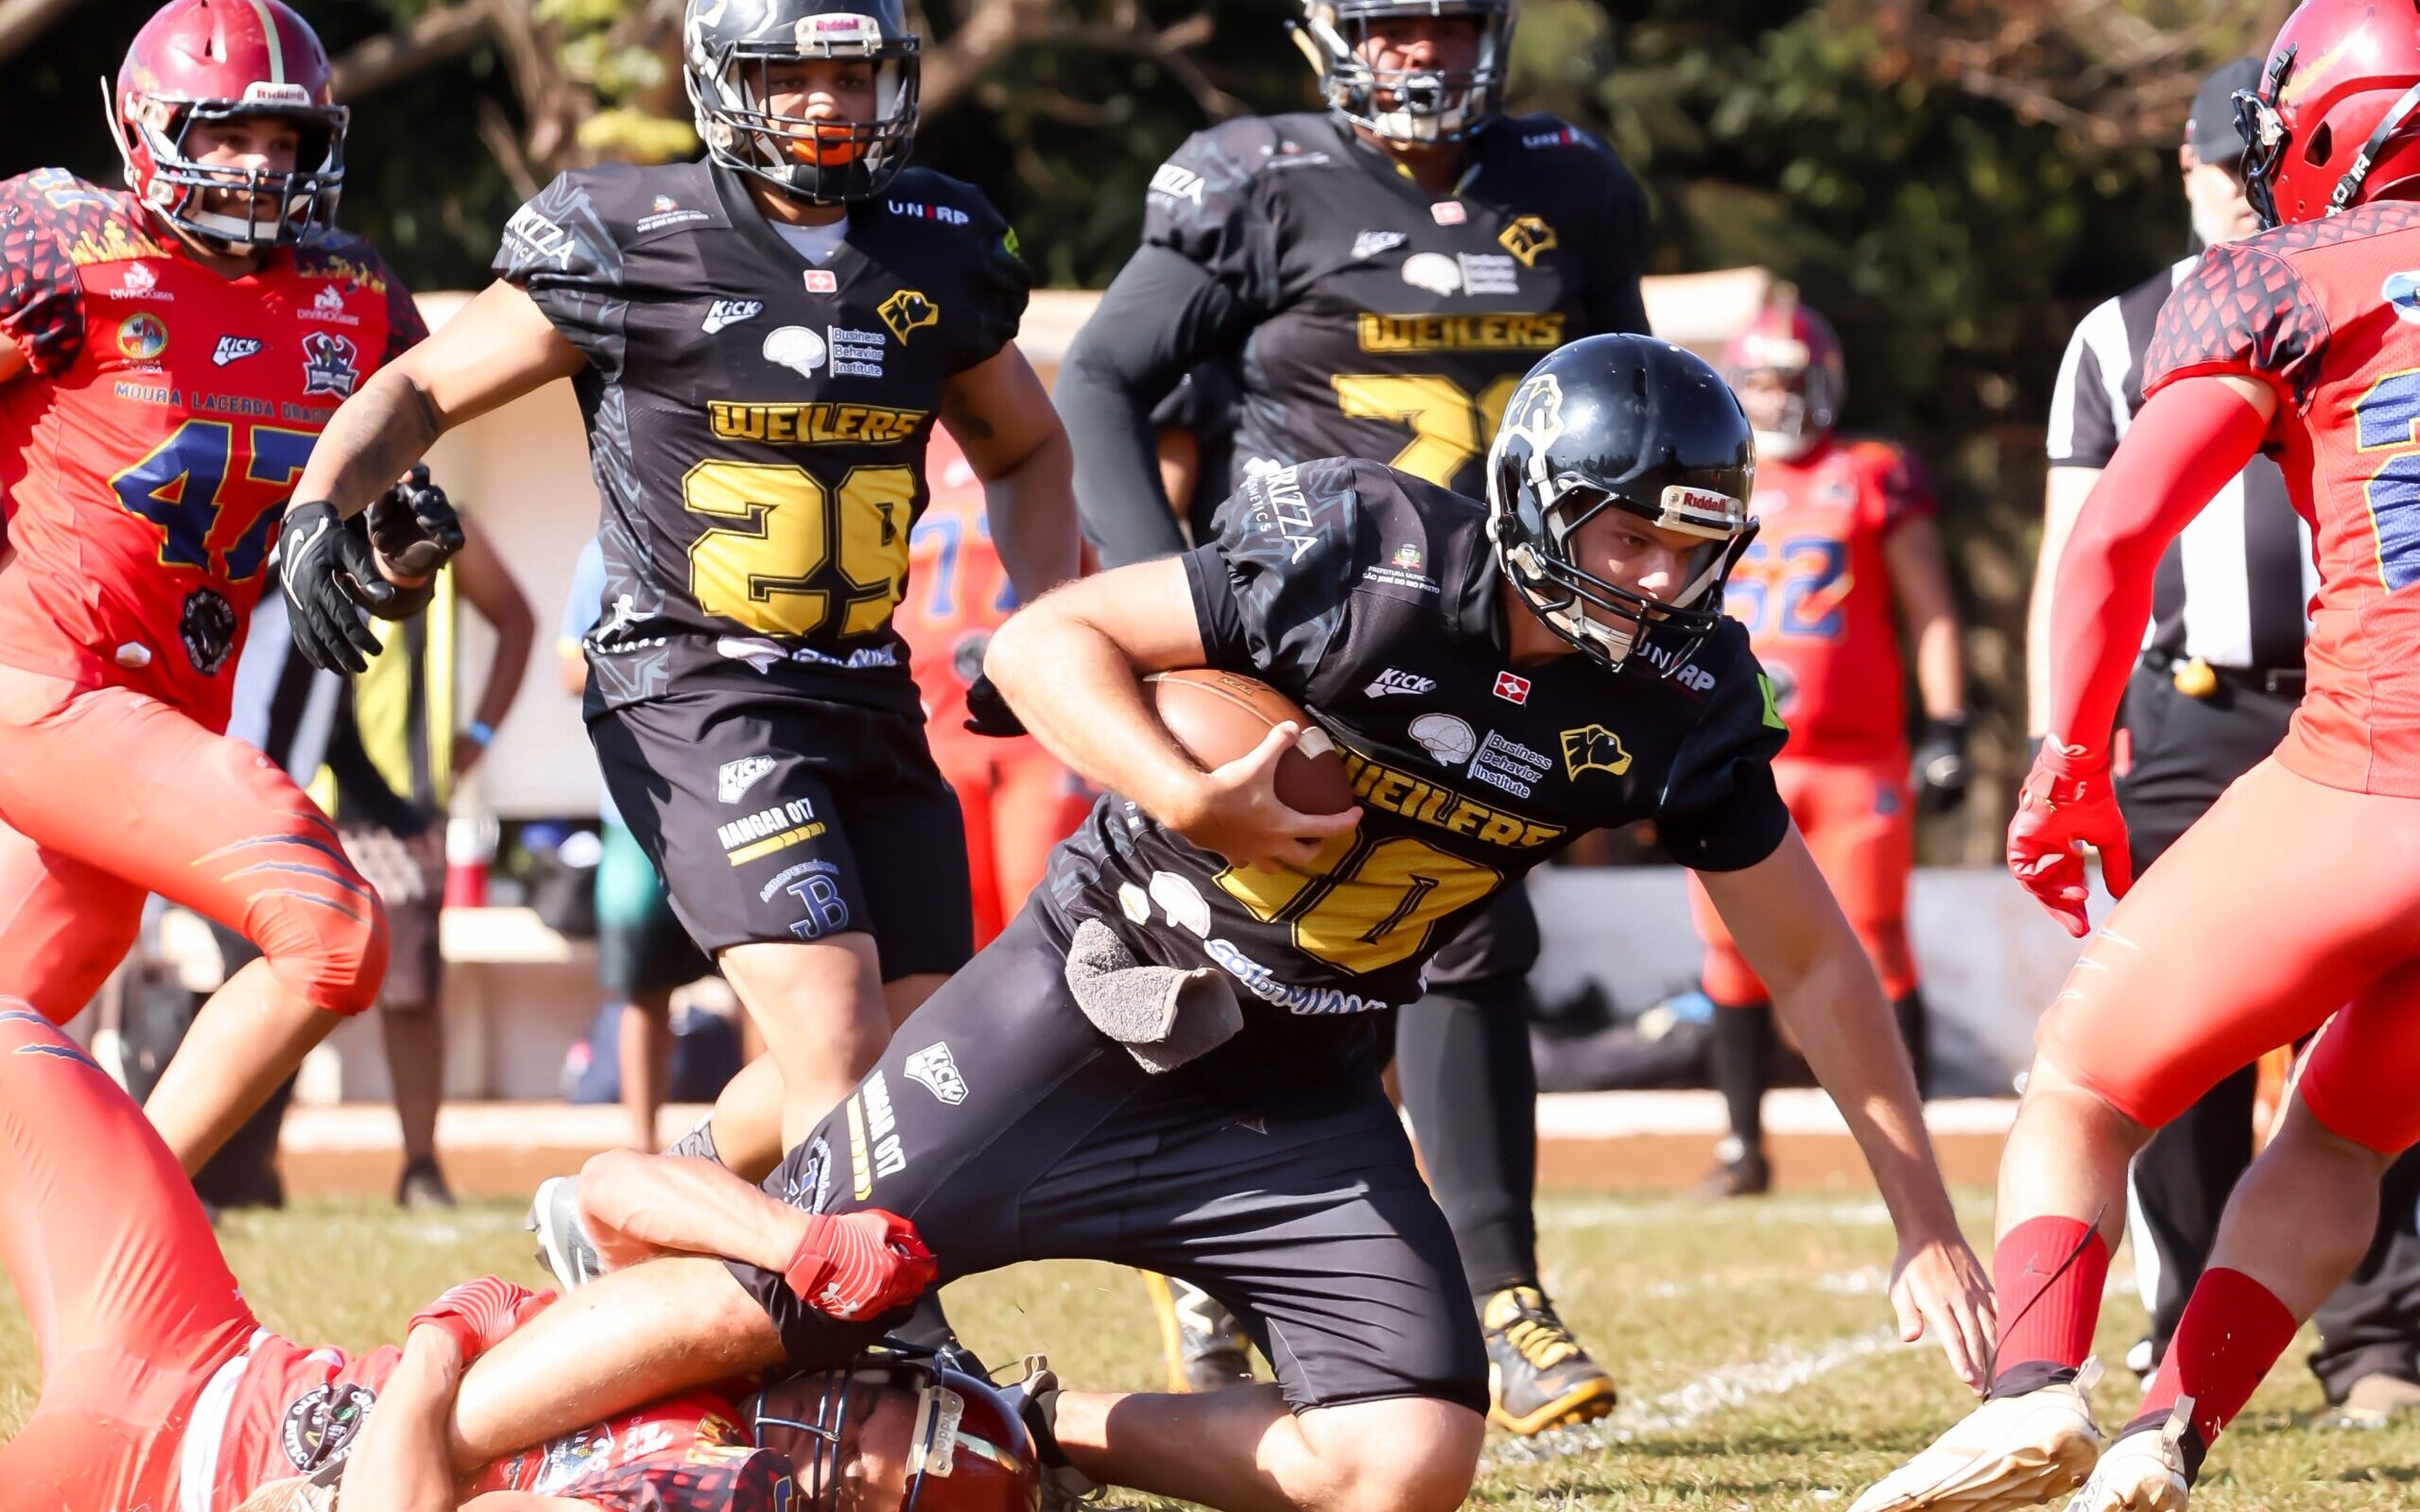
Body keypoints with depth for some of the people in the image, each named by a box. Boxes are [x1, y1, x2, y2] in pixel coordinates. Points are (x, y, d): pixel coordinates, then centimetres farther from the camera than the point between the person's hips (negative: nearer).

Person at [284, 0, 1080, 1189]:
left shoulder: (938, 255, 5)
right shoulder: (632, 248, -8)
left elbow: (1023, 449, 23)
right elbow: (424, 390, 2)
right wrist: (319, 511, -16)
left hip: (868, 691, 6)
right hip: (696, 693, -6)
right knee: (840, 1046, -18)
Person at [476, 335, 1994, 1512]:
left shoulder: (1675, 700, -6)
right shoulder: (1371, 558, -20)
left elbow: (1815, 962, 4)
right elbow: (1045, 641, -15)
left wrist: (1926, 1223, 3)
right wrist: (1190, 801, -31)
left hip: (1300, 1098, 5)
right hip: (1090, 1013, -4)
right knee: (761, 1309, -10)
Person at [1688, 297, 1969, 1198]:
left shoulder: (1874, 483, 2)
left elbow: (1931, 615, 4)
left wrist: (1946, 731, -3)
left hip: (1855, 761, -3)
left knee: (1879, 953, -6)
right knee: (1734, 956, 4)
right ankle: (1743, 1144, 13)